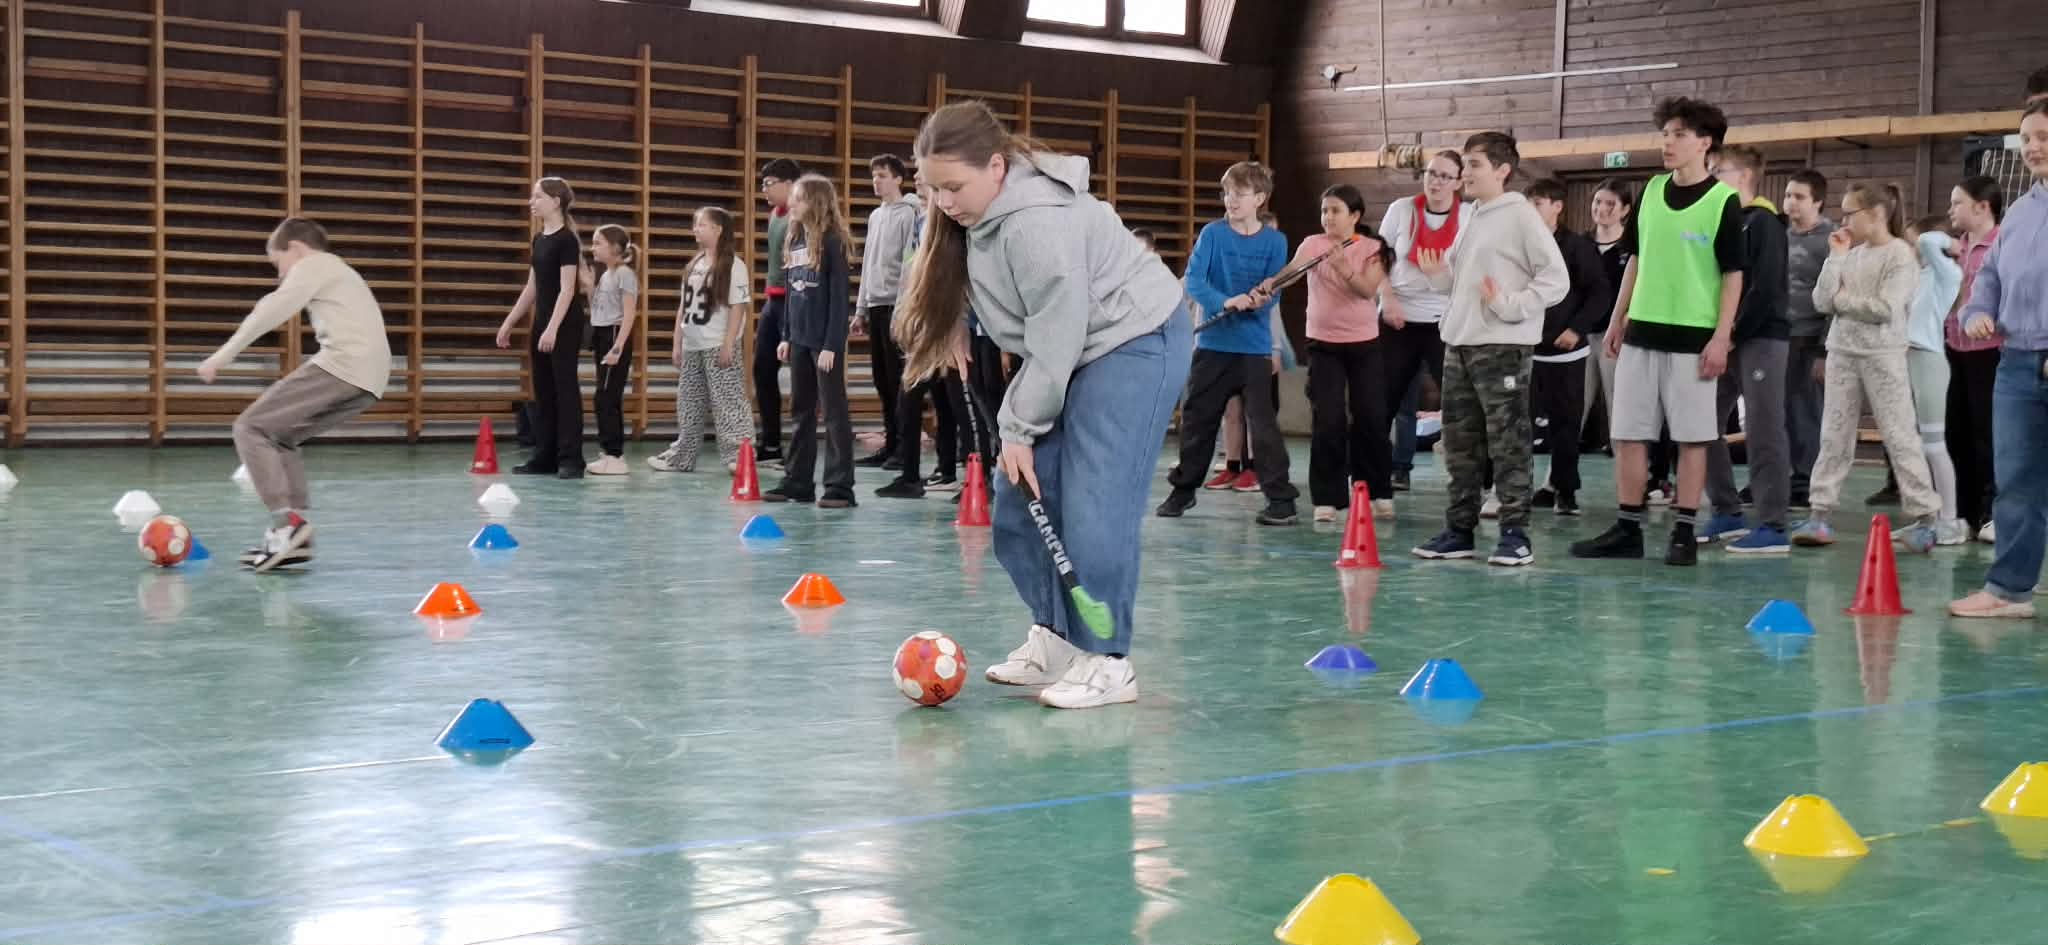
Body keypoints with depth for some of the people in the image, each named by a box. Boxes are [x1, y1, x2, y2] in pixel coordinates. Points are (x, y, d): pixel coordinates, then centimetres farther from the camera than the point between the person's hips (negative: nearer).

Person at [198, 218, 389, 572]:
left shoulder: (311, 265, 5)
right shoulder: (336, 271, 34)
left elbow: (271, 313, -7)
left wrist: (223, 355, -7)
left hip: (341, 366, -9)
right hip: (369, 380, 9)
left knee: (251, 427, -4)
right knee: (279, 436, 19)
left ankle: (287, 520, -18)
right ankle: (294, 537, 10)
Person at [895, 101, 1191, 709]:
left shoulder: (1037, 222, -30)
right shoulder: (974, 213, -2)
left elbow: (1057, 337, -25)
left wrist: (1020, 429, -18)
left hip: (1133, 342, -10)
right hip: (1071, 352, 10)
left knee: (1094, 507, -14)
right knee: (1022, 497, 6)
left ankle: (1108, 662, -6)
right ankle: (1053, 636, 18)